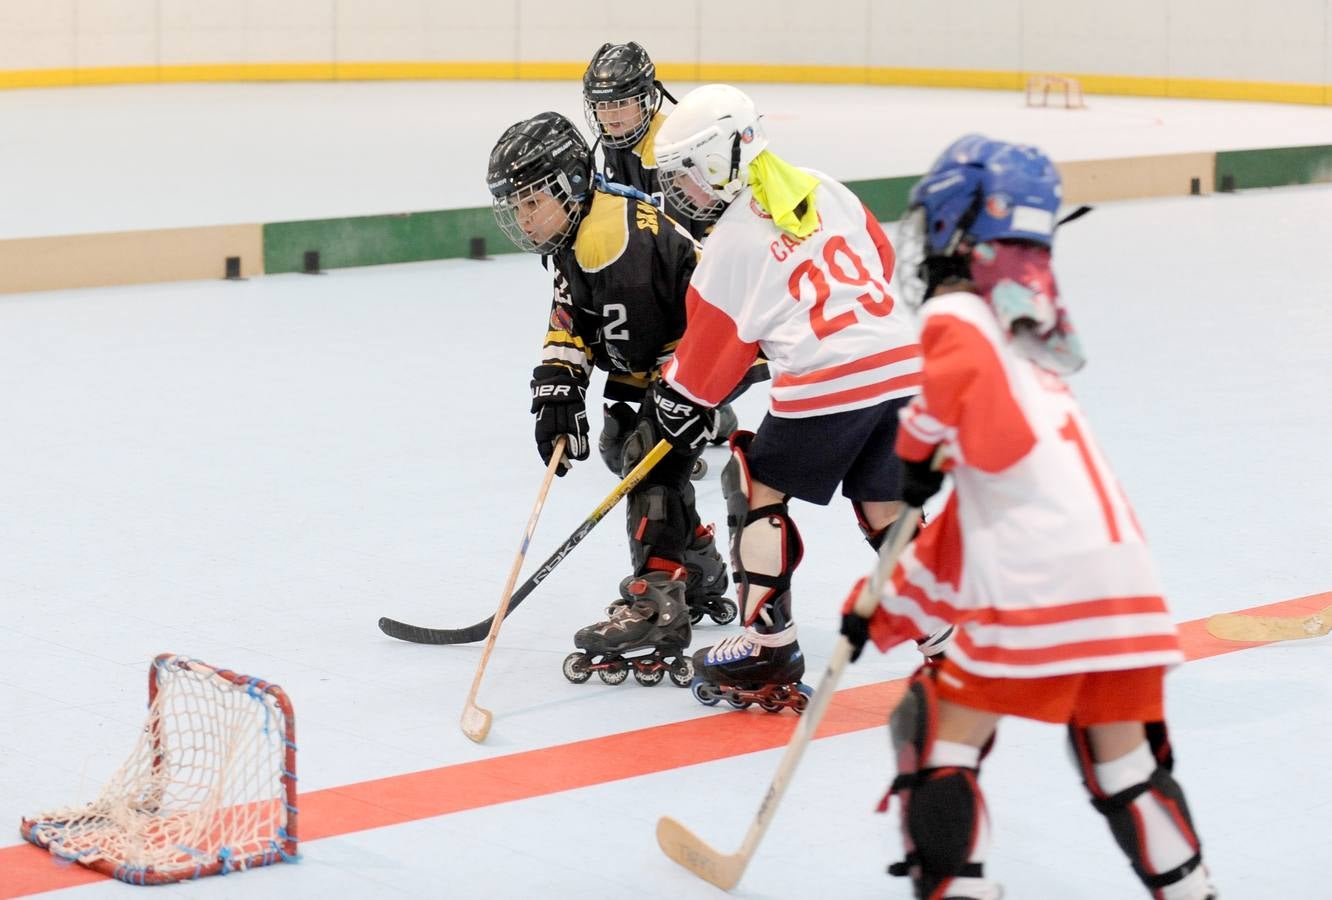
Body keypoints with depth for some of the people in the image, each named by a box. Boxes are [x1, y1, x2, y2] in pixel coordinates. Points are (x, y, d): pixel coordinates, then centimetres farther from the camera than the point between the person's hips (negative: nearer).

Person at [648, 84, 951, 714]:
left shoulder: (731, 243, -3)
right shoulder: (824, 190, 13)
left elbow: (712, 345, 5)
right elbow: (880, 257, 23)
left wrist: (681, 400, 22)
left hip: (825, 385, -6)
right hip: (905, 364, 6)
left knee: (759, 488, 11)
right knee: (884, 508, 16)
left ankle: (767, 645, 11)